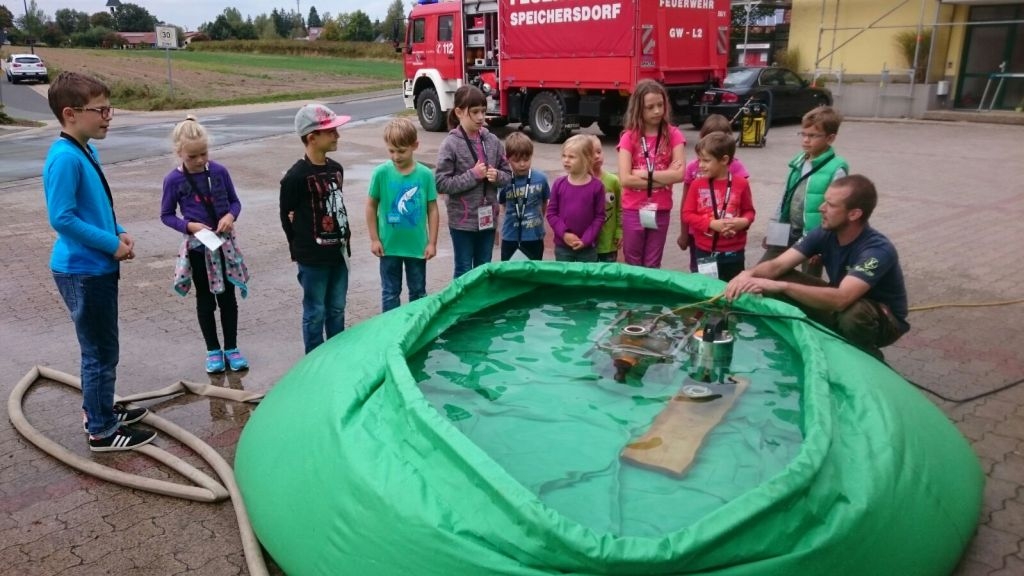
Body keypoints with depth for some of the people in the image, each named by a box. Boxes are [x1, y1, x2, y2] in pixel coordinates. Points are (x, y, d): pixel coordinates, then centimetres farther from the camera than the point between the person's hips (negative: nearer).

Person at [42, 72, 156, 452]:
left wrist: (119, 233, 3)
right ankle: (102, 431, 15)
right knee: (101, 352, 2)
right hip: (83, 271, -9)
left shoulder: (87, 152, 8)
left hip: (97, 267, 9)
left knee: (99, 348, 22)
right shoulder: (65, 158, -21)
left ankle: (99, 409, 38)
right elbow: (62, 218, -24)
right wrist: (112, 244, -18)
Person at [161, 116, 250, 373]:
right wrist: (189, 226, -18)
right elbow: (166, 215, -1)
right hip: (197, 247, -1)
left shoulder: (219, 171, -6)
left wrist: (231, 216, -16)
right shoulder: (174, 180, -10)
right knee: (205, 299, 12)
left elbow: (235, 201, 5)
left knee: (228, 297, 10)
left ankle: (231, 347, 24)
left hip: (225, 243, 2)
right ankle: (213, 350, 24)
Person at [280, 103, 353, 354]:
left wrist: (345, 237, 12)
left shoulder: (336, 169, 6)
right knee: (315, 313, 7)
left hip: (339, 252, 7)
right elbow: (287, 216, -7)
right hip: (313, 258, -6)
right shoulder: (296, 176, -16)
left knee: (337, 310, 17)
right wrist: (301, 248, 1)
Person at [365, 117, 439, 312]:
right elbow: (371, 206, 0)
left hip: (417, 245, 1)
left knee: (418, 292, 16)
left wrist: (432, 242, -1)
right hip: (389, 245, -1)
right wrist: (374, 239, -1)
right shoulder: (381, 173, -9)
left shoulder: (425, 174, -8)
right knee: (390, 292, 12)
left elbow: (432, 209, -1)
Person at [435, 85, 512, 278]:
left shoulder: (492, 141, 1)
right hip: (462, 220, -4)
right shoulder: (451, 144, -12)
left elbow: (508, 174, 9)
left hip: (487, 217, 5)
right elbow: (441, 184, -16)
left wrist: (497, 176, -13)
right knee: (464, 271, 8)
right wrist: (473, 175, -20)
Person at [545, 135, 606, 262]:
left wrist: (586, 239, -13)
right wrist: (564, 233, -12)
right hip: (562, 245, 2)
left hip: (588, 247, -1)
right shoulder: (559, 184, -3)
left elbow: (599, 216, -5)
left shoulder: (596, 186, -7)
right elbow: (551, 213, 0)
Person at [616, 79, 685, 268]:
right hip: (633, 210, -1)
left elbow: (679, 174, -12)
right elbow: (625, 179, -14)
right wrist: (664, 178, -14)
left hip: (660, 210, 1)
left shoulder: (673, 135, -2)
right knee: (632, 264, 10)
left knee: (652, 265, 11)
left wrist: (644, 173, -15)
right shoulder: (629, 137, -5)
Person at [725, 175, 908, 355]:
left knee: (853, 313, -41)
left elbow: (841, 299, -46)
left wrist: (780, 286, -50)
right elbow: (777, 265, -15)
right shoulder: (824, 233, -12)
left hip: (885, 320, -5)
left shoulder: (878, 250, -32)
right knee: (779, 279, -12)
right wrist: (748, 275, -38)